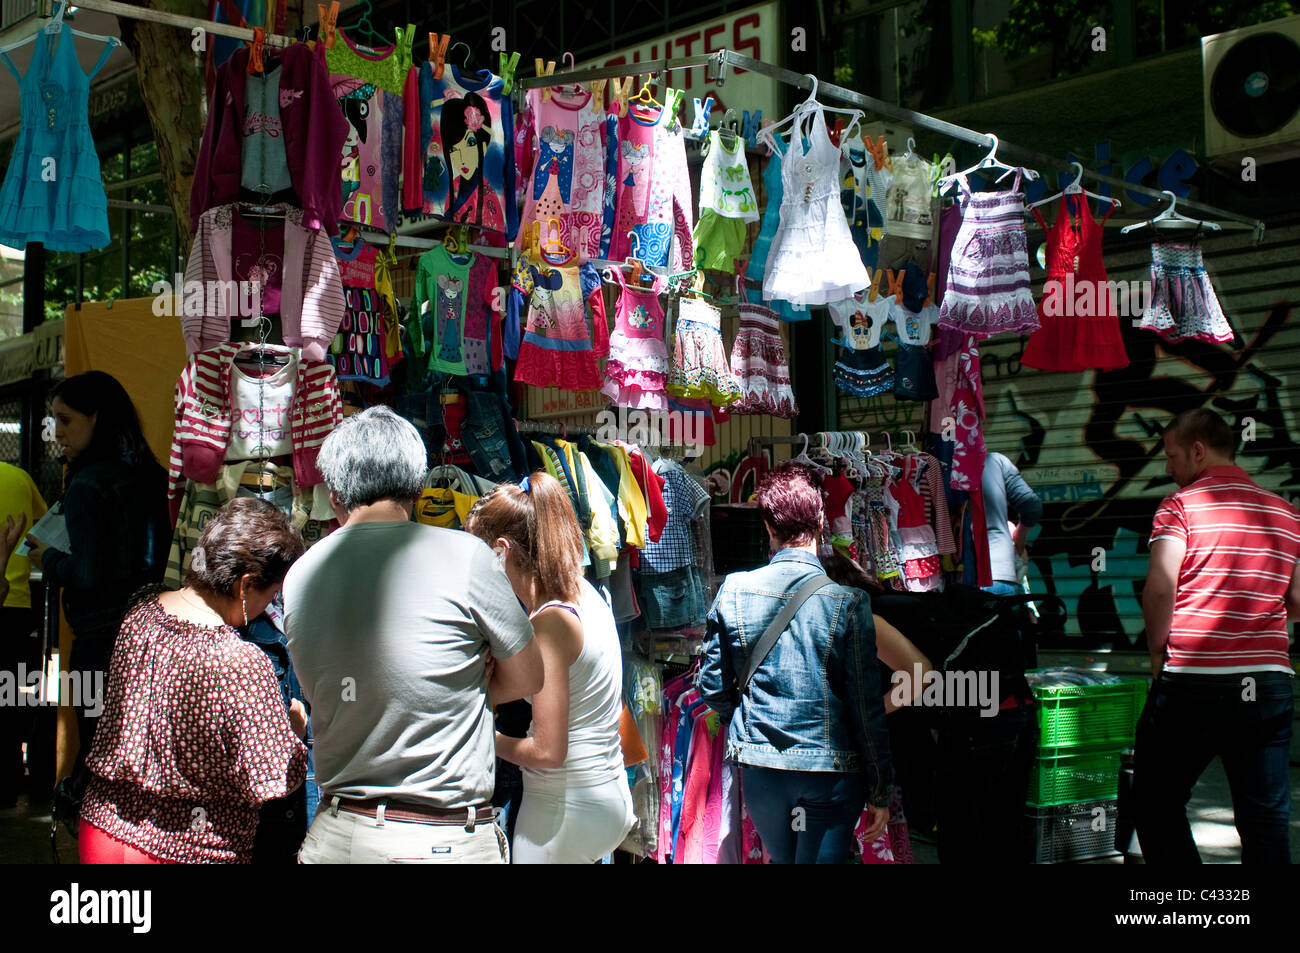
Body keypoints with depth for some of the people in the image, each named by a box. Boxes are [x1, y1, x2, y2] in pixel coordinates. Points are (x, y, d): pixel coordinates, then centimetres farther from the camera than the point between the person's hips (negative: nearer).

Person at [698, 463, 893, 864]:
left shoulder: (734, 591, -6)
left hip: (758, 769, 3)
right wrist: (879, 791, 1)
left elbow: (712, 686, 1)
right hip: (831, 771, -3)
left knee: (782, 859, 22)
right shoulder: (848, 602, -13)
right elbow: (866, 707, -10)